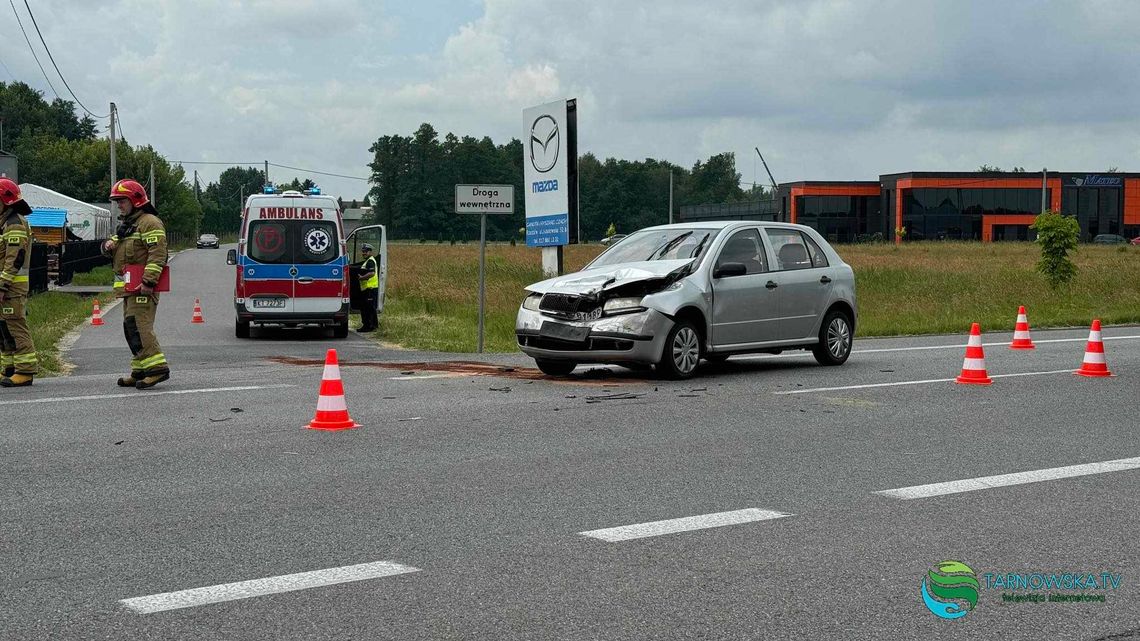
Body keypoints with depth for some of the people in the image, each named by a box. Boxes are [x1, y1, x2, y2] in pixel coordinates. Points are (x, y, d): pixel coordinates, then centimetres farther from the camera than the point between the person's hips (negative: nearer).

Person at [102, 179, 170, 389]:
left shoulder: (149, 222, -9)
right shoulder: (125, 225, 24)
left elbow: (158, 253, -19)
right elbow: (117, 248, 29)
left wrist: (149, 281, -26)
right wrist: (109, 246, 4)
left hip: (142, 286, -10)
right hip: (129, 286, 10)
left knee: (139, 325, -18)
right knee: (131, 327, 11)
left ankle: (156, 367, -22)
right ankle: (140, 371, 17)